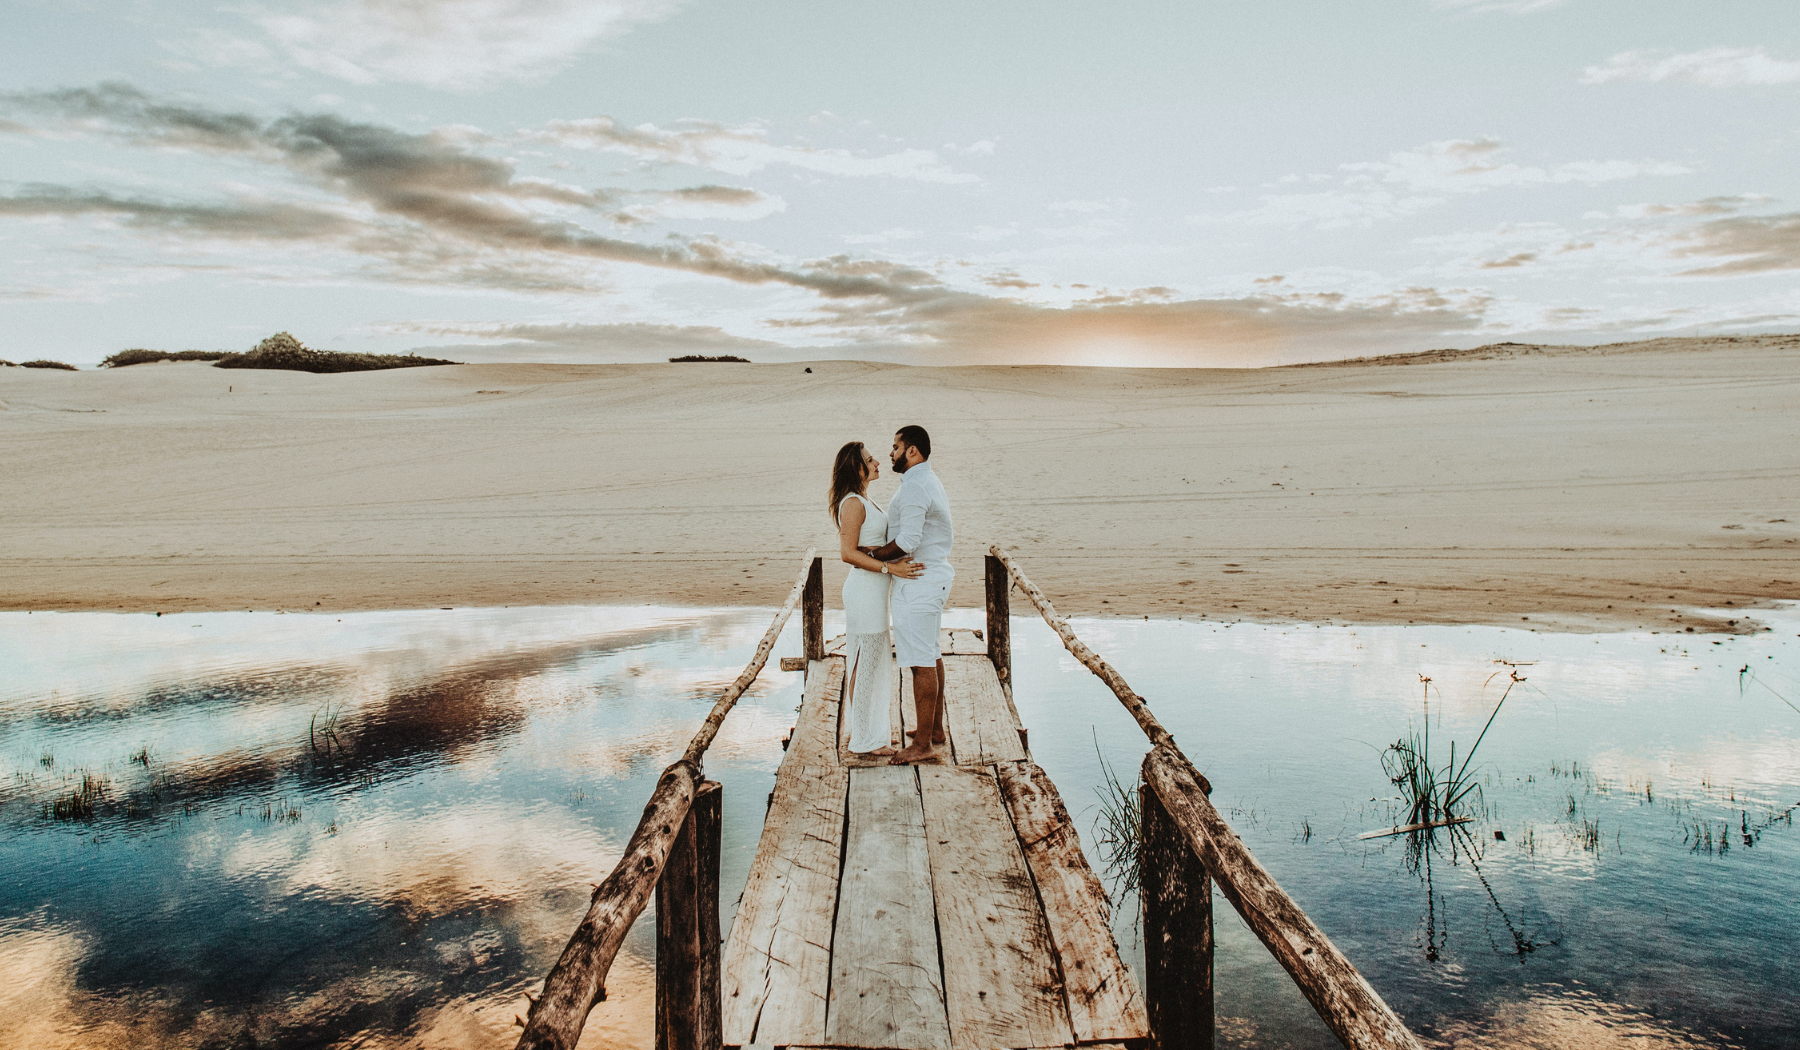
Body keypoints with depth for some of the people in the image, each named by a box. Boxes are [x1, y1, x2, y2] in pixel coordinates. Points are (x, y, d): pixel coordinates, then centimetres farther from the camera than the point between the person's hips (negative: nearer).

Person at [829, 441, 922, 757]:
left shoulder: (862, 501, 14)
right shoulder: (853, 503, -16)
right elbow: (848, 553, -22)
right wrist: (890, 568, -25)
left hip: (873, 590, 10)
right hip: (865, 589, -10)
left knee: (874, 661, 18)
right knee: (866, 664, -2)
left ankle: (873, 731, 30)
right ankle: (865, 741, 7)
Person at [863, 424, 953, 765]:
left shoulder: (914, 487, -19)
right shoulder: (930, 482, 15)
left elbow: (906, 542, -25)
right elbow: (949, 532, 23)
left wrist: (873, 556, -12)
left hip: (917, 583, -11)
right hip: (934, 576, 11)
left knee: (920, 662, -7)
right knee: (931, 656, 17)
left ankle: (923, 744, -2)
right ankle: (935, 729, 28)